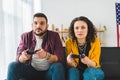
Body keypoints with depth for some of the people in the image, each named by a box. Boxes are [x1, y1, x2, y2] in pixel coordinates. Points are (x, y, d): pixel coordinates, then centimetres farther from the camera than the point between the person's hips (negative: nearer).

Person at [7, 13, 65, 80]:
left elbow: (60, 59, -15)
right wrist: (23, 57, -28)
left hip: (49, 72, -1)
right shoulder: (25, 37, 0)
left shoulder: (54, 36, -7)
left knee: (58, 66, -32)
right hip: (31, 71, 2)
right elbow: (19, 58, -2)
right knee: (13, 66, -21)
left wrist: (46, 55, -36)